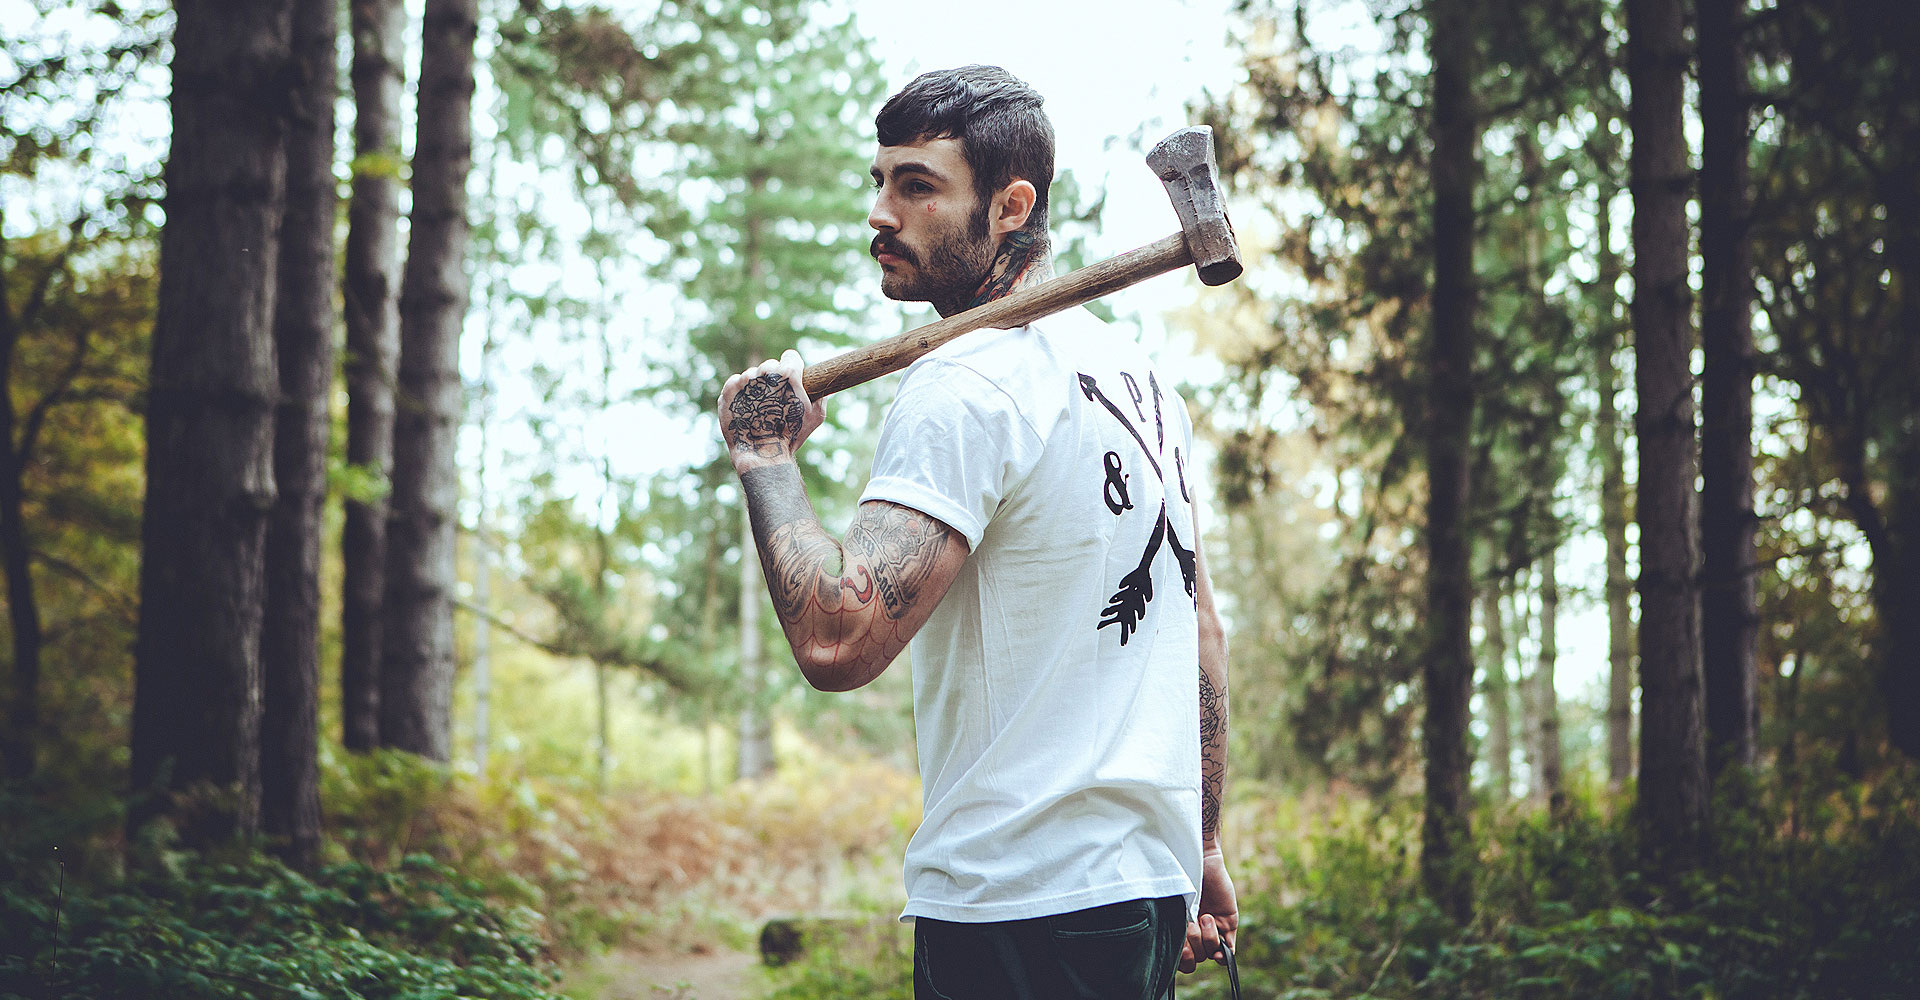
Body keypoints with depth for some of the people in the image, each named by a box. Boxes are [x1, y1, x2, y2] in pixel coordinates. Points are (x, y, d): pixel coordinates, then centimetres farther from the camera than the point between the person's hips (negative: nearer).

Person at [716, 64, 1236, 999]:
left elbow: (836, 640, -27)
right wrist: (1200, 847, 24)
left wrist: (764, 459, -12)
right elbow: (1200, 626, 18)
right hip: (1148, 887, 9)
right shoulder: (1135, 368, 13)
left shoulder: (965, 387, -16)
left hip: (1018, 903, -9)